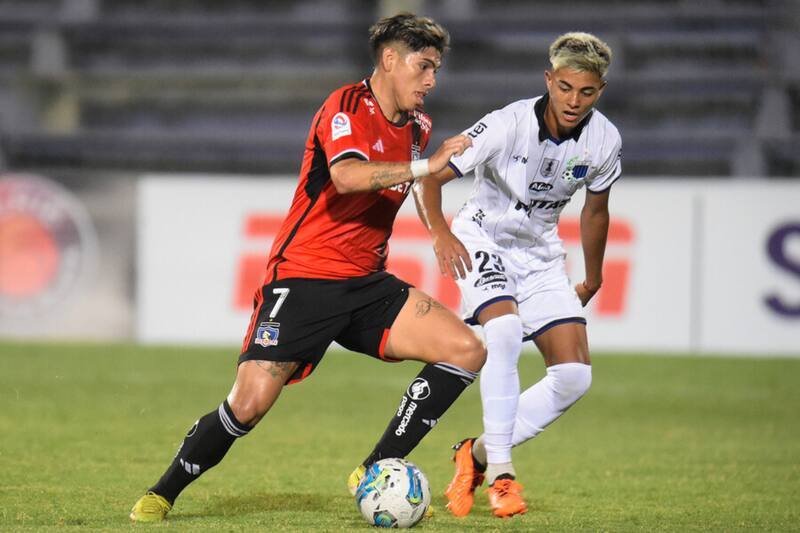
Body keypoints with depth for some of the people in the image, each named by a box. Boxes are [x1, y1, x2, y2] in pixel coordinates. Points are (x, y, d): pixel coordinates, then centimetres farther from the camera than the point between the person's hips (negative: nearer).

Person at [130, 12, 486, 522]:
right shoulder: (346, 106, -12)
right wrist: (423, 166, -35)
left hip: (367, 284, 7)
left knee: (467, 350, -11)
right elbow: (348, 175, -33)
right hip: (304, 278, -7)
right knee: (249, 404, -18)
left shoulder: (418, 127, 11)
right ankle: (162, 494, 7)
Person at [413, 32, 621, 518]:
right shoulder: (509, 125, -23)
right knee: (505, 330, -33)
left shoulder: (605, 140, -10)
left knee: (575, 375, -10)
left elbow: (595, 208, 10)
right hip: (482, 241, -5)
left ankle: (478, 454, 5)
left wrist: (592, 281, 19)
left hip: (540, 254, 5)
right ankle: (501, 474, -27)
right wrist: (441, 233, -35)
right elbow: (431, 178, -19)